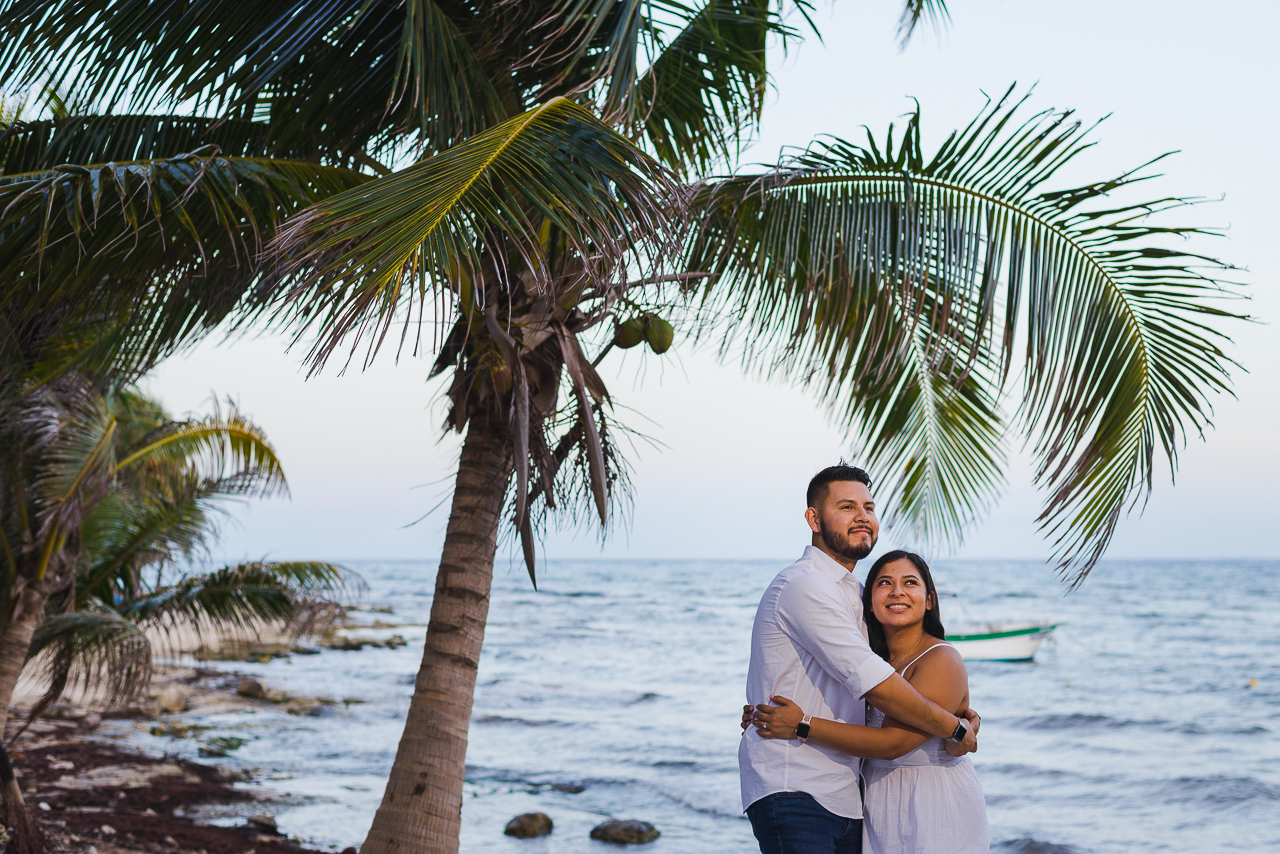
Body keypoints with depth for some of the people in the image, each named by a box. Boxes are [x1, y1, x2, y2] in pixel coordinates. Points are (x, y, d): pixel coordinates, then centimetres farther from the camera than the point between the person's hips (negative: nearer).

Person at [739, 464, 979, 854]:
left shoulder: (851, 592, 21)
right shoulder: (805, 586, -12)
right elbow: (873, 682, -19)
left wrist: (958, 713, 11)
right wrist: (956, 729, -9)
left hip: (841, 796, 9)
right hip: (794, 793, -9)